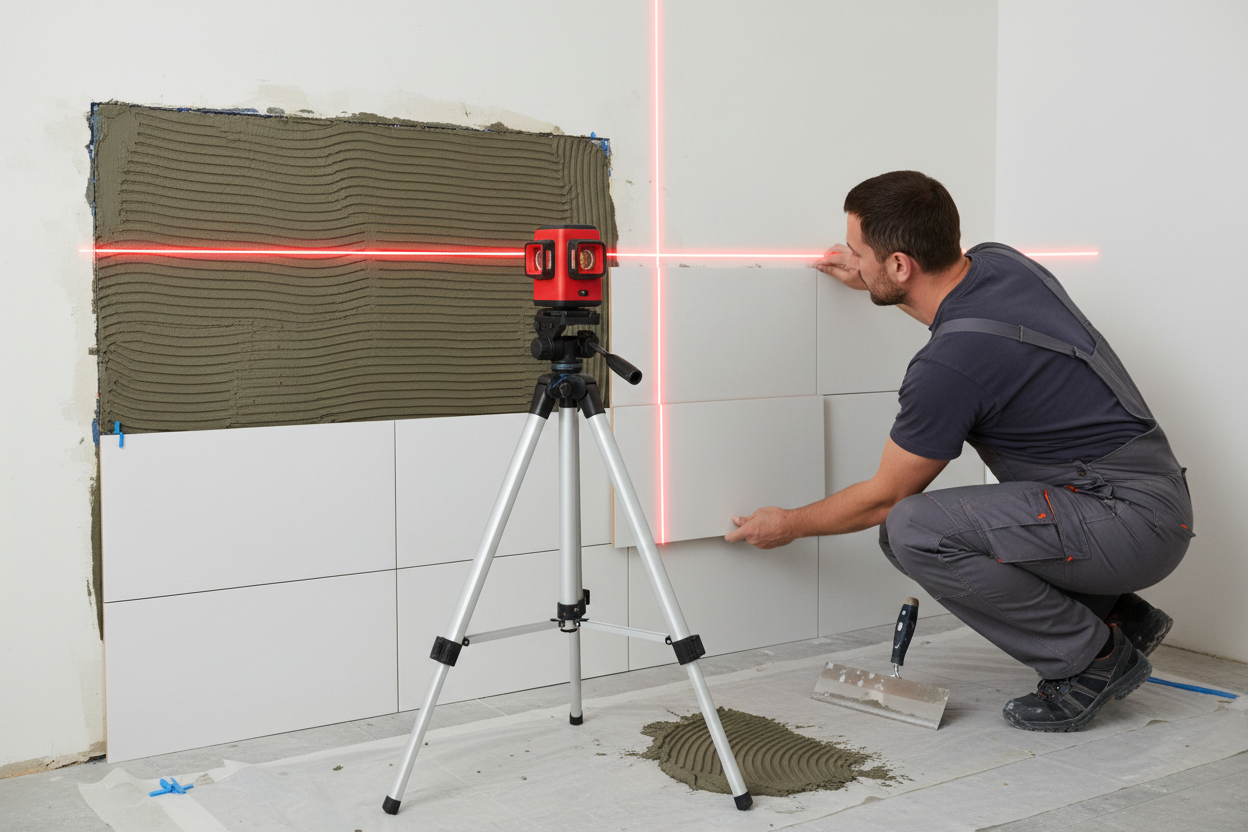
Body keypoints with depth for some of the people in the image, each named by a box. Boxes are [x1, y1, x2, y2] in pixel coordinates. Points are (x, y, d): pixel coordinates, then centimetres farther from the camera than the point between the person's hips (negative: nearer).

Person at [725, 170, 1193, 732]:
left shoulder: (949, 366, -24)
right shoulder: (996, 260, 1)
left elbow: (884, 498, -9)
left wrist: (789, 525, 8)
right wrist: (873, 285, 27)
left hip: (1131, 518, -10)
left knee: (912, 531, -24)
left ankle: (1092, 658, -7)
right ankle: (1121, 618, 17)